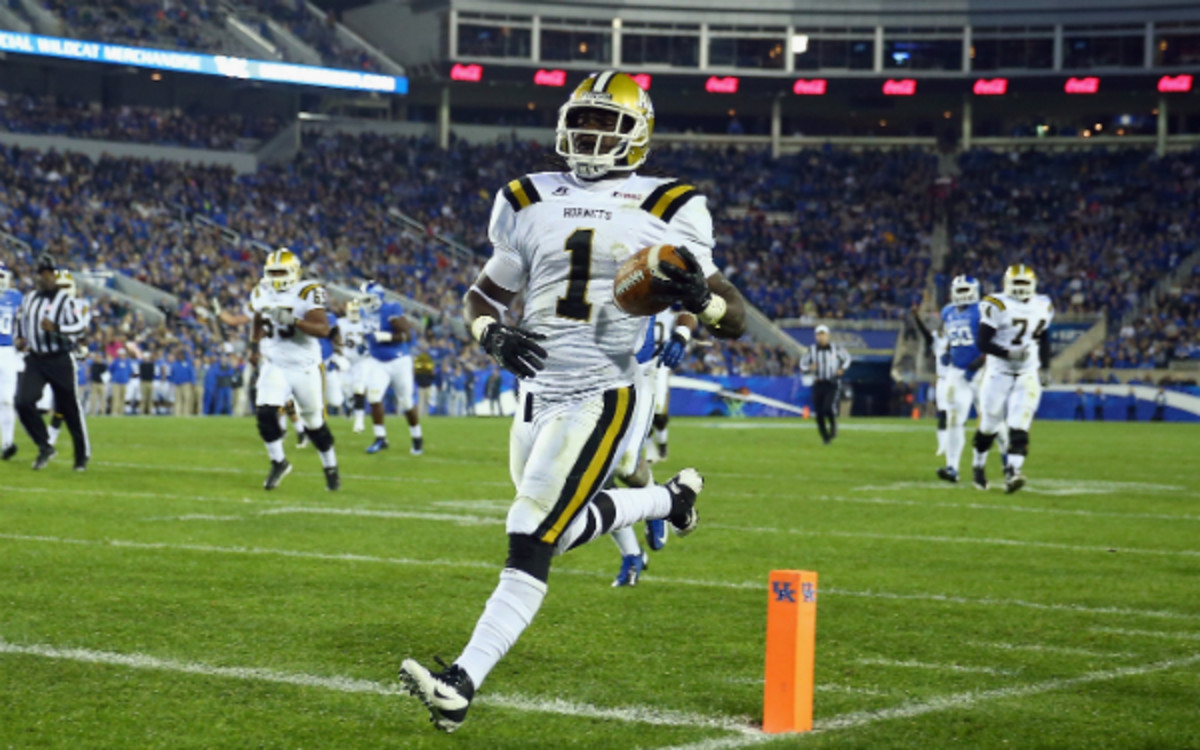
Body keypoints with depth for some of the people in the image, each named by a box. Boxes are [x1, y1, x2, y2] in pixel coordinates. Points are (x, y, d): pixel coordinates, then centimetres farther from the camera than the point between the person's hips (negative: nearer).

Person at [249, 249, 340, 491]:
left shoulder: (307, 294, -14)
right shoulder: (261, 295, 3)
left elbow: (323, 329, -25)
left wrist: (293, 320, -34)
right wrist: (256, 346, 12)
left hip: (305, 366, -3)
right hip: (274, 366, 3)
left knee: (314, 422, 7)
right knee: (265, 412, -16)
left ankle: (330, 467, 29)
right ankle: (278, 462, 5)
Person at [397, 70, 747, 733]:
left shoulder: (667, 209, -3)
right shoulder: (531, 201, 9)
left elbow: (735, 322, -3)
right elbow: (481, 297, 16)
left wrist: (698, 295, -26)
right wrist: (493, 335, -7)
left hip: (597, 399, -6)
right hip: (537, 393, 6)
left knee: (532, 543, -12)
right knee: (564, 525, 19)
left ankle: (461, 685, -11)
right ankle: (671, 498, 44)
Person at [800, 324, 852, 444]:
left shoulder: (836, 348, -1)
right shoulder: (811, 349, 1)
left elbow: (847, 358, 14)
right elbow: (802, 364, 8)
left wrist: (842, 369, -3)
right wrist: (809, 368, -14)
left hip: (832, 384, -2)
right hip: (818, 384, 2)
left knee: (828, 408, -22)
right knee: (819, 412, 0)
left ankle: (833, 424, 10)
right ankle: (825, 437, 16)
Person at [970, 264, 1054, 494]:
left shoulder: (1043, 307, 6)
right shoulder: (996, 306, -12)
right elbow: (983, 344, -15)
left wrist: (1045, 368, 14)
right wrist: (1009, 353, -26)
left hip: (1028, 375, 3)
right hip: (999, 373, -3)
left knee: (1019, 426, -13)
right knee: (989, 425, 6)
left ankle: (1013, 472, -21)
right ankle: (978, 464, 30)